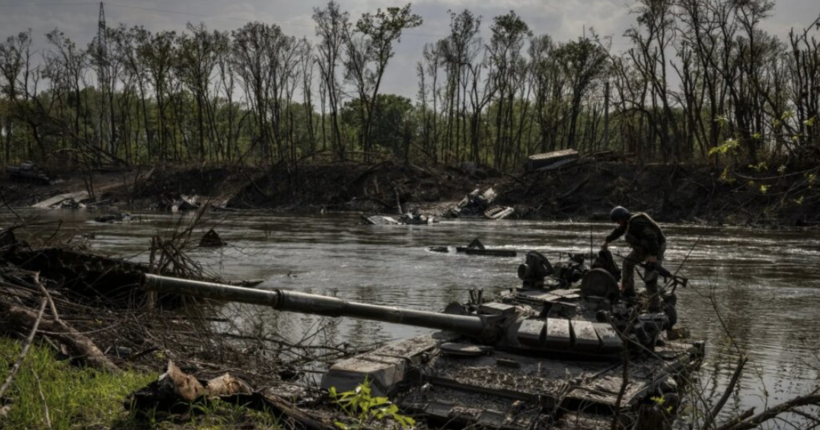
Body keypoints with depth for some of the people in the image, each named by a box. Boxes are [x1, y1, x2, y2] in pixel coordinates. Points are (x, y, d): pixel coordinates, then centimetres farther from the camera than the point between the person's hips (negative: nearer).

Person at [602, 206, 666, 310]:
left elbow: (651, 236, -34)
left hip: (656, 247, -11)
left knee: (650, 278, -14)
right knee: (628, 262, 18)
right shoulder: (629, 221, 5)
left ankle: (654, 308, -10)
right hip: (645, 247, 11)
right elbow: (619, 230, 24)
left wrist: (653, 255, -36)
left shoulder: (636, 223, -28)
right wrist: (607, 241, 37)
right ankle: (628, 291, 24)